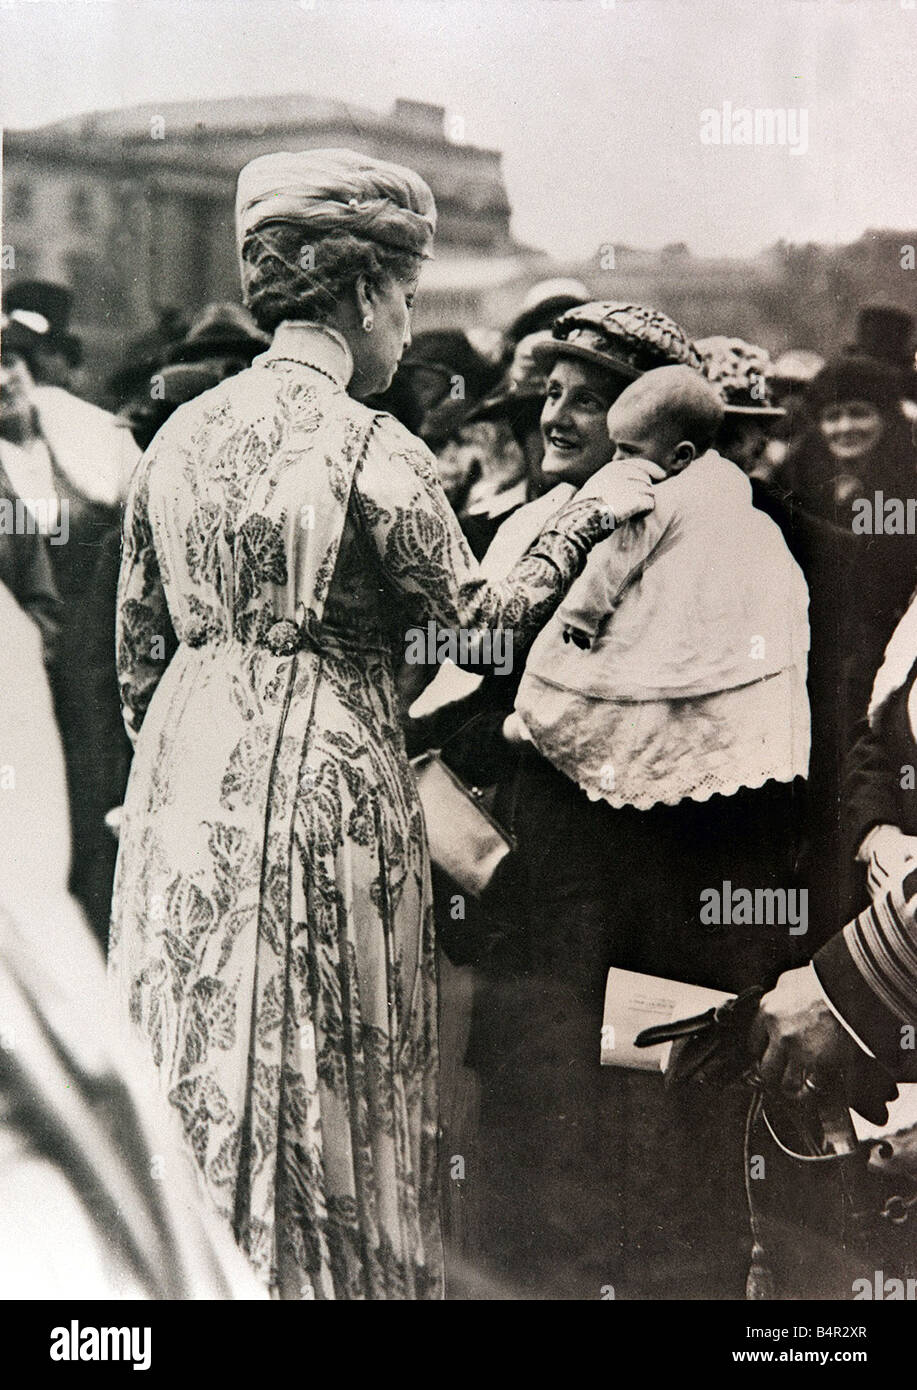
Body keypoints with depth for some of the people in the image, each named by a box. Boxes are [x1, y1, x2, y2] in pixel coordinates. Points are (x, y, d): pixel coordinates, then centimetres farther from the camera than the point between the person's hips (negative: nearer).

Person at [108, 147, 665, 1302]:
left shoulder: (180, 435, 5)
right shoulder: (371, 447, -14)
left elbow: (139, 645, 10)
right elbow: (480, 619, -7)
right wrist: (588, 516, 2)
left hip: (187, 767, 6)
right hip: (326, 771, -6)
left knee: (188, 1049, 15)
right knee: (322, 1066, 7)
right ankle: (326, 1273, 19)